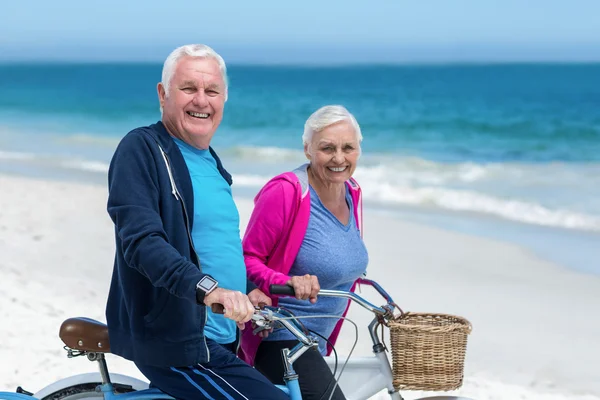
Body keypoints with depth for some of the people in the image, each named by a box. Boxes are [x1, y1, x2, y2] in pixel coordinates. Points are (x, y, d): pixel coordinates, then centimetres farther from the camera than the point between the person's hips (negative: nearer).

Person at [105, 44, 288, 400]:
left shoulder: (210, 161, 16)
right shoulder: (142, 150, -11)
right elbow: (142, 240, -25)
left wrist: (248, 291, 13)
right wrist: (206, 287, -38)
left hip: (221, 341, 9)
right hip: (175, 345, -9)